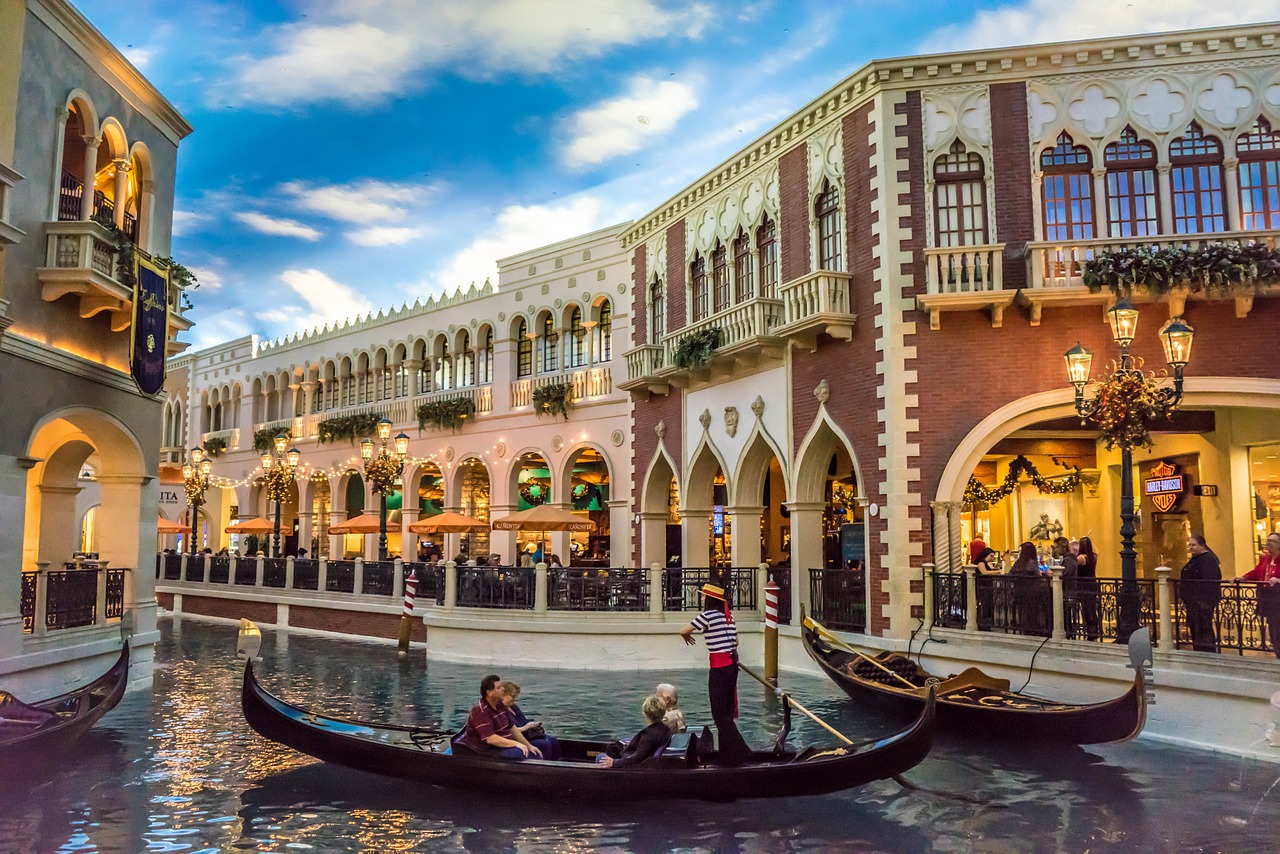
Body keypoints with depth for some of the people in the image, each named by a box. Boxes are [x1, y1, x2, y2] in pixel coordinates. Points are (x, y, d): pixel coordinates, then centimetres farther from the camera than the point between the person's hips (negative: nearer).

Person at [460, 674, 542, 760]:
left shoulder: (499, 705, 10)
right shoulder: (480, 711, -19)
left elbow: (512, 728, 17)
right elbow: (490, 739, -26)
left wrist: (529, 746, 11)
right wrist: (515, 744, -24)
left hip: (505, 745, 9)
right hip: (488, 751, -9)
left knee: (536, 754, -2)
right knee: (522, 754, -28)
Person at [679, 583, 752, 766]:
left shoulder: (708, 615, -12)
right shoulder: (729, 615, 10)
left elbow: (683, 631, -7)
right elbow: (736, 641, 15)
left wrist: (687, 637, 14)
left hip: (719, 668, -8)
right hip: (732, 664, 8)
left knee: (720, 713, -2)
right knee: (727, 710, 14)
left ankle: (738, 752, -6)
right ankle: (727, 754, 20)